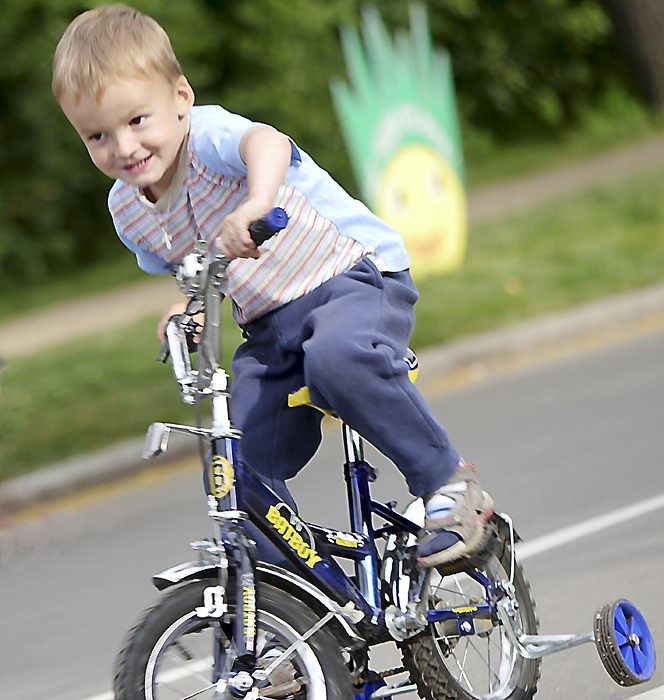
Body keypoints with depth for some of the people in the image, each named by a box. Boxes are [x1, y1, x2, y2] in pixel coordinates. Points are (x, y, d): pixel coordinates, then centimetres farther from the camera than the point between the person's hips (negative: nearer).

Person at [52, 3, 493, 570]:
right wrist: (186, 307, -2)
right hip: (270, 328, 7)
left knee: (338, 358, -39)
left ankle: (450, 484, -22)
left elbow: (266, 142, -45)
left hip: (355, 275, -7)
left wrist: (256, 201, -67)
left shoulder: (209, 136, -20)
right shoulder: (128, 211, 1)